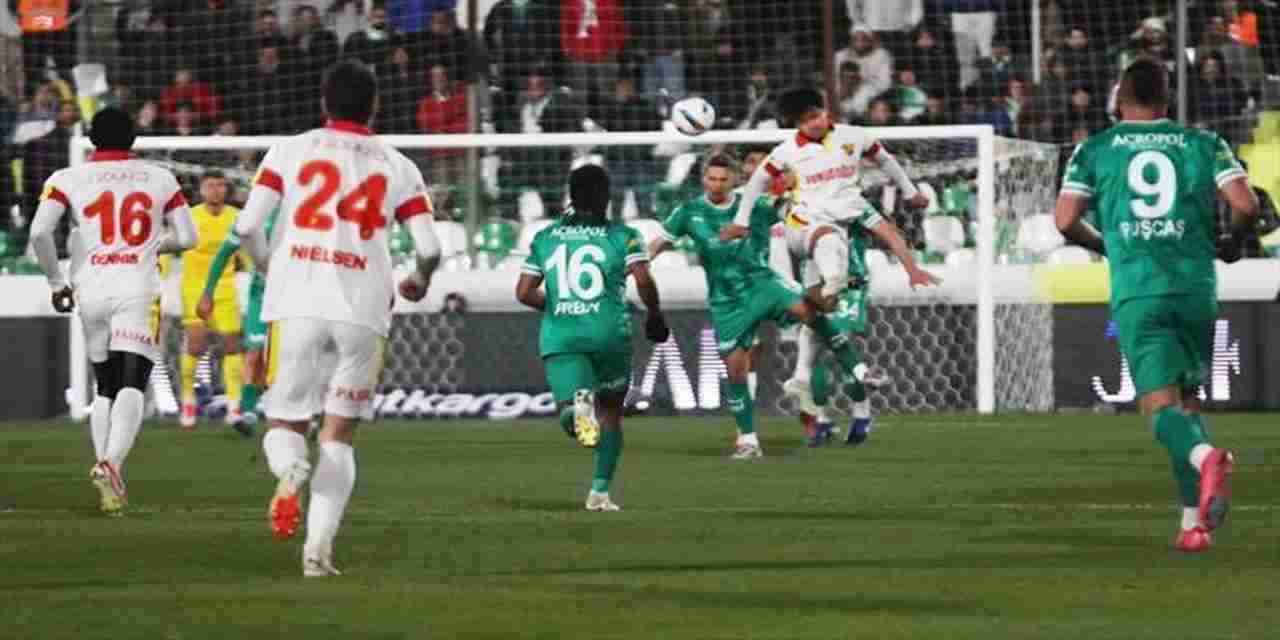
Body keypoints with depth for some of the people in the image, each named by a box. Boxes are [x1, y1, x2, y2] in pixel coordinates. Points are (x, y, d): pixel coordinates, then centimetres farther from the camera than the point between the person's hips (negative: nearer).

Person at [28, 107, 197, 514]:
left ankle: (105, 466, 13)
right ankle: (111, 464, -32)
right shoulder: (159, 179, 8)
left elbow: (39, 233, -6)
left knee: (105, 387, 18)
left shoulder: (68, 180, 5)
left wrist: (56, 282, 7)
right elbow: (187, 237, 11)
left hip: (90, 291, 2)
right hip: (138, 291, -2)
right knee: (131, 386, -10)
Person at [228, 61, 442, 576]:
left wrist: (268, 266, 19)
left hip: (298, 302, -1)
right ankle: (319, 547, 0)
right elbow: (429, 247, 1)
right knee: (339, 432, 12)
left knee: (285, 421, 11)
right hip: (364, 306, 1)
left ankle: (289, 471, -25)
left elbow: (246, 225, -2)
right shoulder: (396, 167, 10)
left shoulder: (290, 151, 8)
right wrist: (419, 282, 24)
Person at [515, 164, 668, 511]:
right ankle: (600, 490, 18)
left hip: (560, 337, 1)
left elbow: (524, 293, 7)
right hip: (609, 334, -1)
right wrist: (654, 313, 6)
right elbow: (643, 280, -12)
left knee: (571, 418, -10)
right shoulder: (622, 236, 2)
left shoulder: (545, 238, 10)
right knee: (611, 413, 21)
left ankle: (579, 405, -46)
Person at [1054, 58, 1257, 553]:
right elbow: (1245, 204, -1)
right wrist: (1230, 243, 19)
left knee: (1161, 404, -7)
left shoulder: (1095, 150, 9)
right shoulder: (1203, 143, 10)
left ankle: (1205, 457, -41)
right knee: (1189, 400, 16)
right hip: (1196, 285, 2)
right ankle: (1195, 520, 10)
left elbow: (1065, 220, 3)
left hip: (1136, 291, -2)